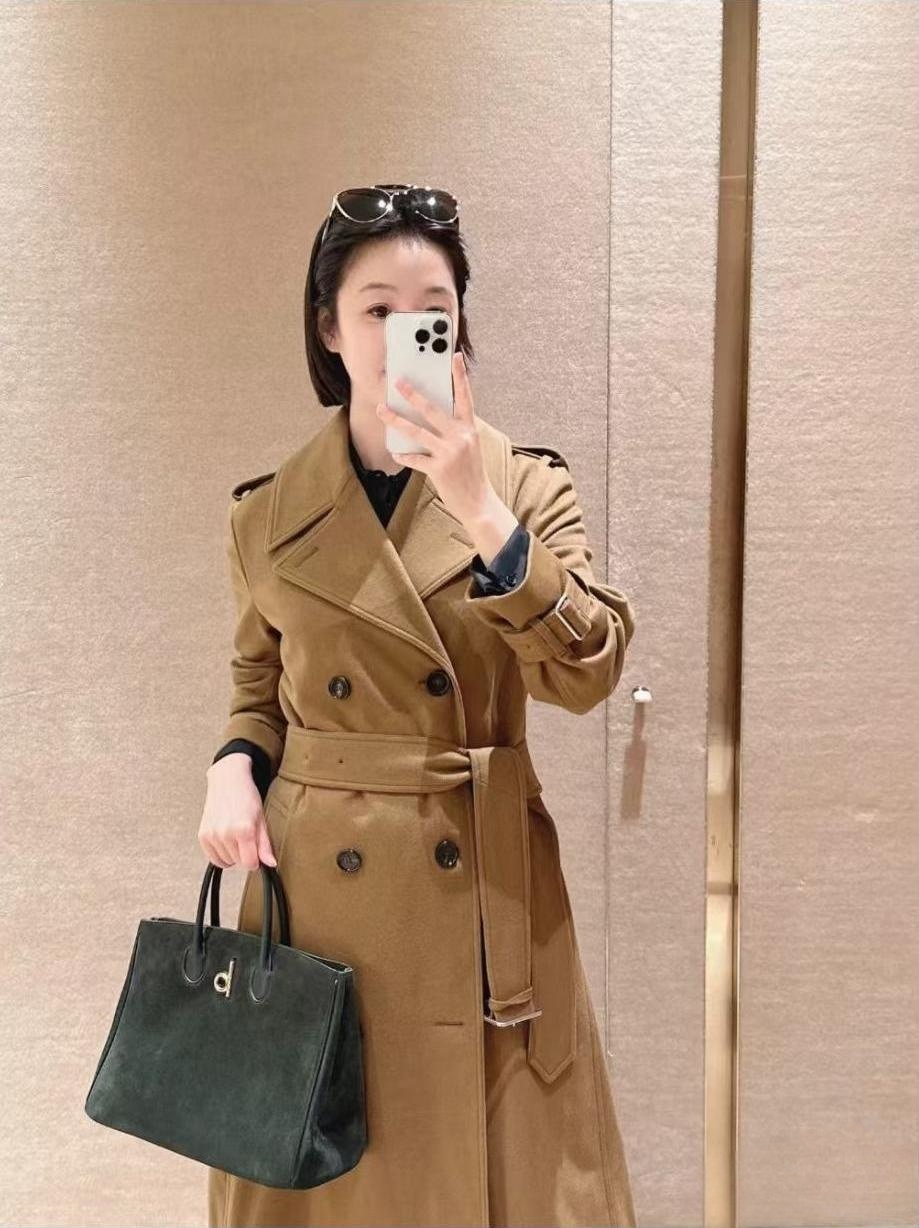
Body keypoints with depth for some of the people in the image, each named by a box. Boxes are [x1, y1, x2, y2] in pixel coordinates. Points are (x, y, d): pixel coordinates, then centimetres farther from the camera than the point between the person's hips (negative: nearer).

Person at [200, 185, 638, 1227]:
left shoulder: (526, 482, -3)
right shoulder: (269, 514, 1)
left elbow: (588, 671, -16)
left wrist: (482, 516, -26)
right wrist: (235, 765, -5)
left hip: (484, 892, -1)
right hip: (316, 889, 1)